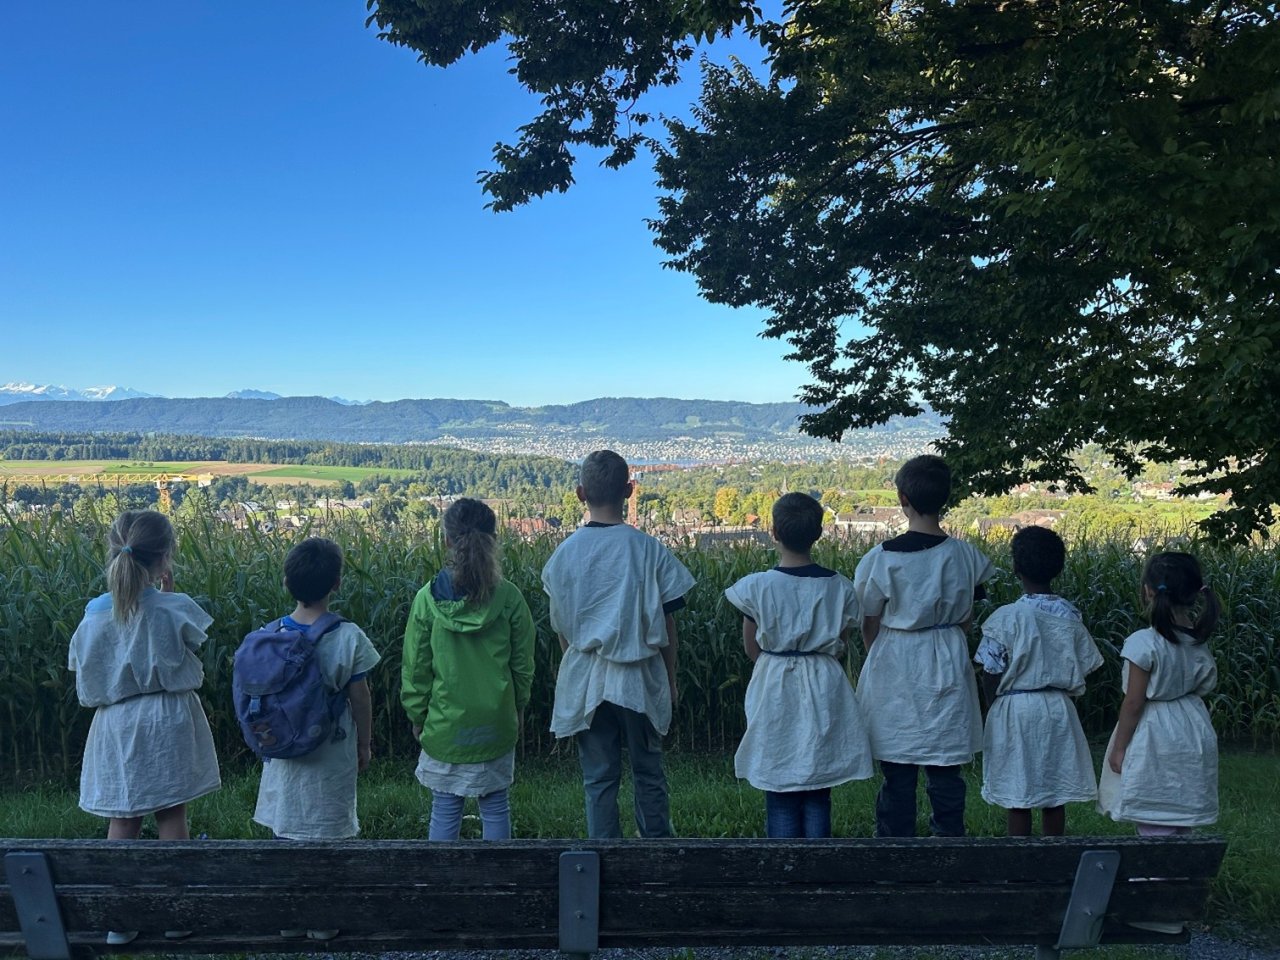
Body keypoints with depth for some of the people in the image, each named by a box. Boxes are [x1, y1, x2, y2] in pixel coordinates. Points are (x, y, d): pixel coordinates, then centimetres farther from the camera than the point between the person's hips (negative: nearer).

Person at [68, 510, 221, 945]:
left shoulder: (96, 614, -6)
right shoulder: (175, 609, -16)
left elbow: (86, 681, 0)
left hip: (116, 725, 2)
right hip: (168, 722, -2)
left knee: (122, 822, 11)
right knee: (171, 818, 10)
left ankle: (119, 921, 17)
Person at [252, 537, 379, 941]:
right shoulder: (348, 637, -16)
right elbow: (360, 699, -9)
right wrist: (364, 745, 6)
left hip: (284, 752, 3)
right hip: (332, 756, -2)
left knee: (287, 832, 15)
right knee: (327, 835, 10)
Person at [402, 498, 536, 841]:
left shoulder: (428, 598, -10)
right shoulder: (509, 597, -8)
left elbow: (415, 668, -3)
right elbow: (523, 664, 0)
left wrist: (417, 716, 10)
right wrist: (517, 709, 14)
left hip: (445, 723, -1)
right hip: (497, 722, 1)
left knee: (445, 812, 10)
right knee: (496, 806, 13)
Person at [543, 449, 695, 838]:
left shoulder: (565, 554, -5)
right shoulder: (650, 550, -10)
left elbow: (560, 626, 4)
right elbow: (667, 624, -5)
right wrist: (670, 679, 8)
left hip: (586, 680, 1)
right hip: (640, 679, -1)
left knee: (598, 779, 10)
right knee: (648, 773, 15)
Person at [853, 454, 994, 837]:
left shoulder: (881, 558, -13)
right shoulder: (966, 555, -4)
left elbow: (870, 625, -3)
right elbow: (966, 620, 6)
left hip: (895, 668, -2)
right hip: (948, 667, 3)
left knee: (897, 776, 7)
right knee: (946, 773, 12)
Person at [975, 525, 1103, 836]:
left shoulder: (1005, 618, -14)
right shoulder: (1070, 616, -3)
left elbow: (991, 675, -11)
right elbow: (1084, 667, 3)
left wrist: (996, 708, 5)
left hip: (1015, 709, -4)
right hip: (1058, 709, 4)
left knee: (1017, 798, 6)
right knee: (1055, 795, 14)